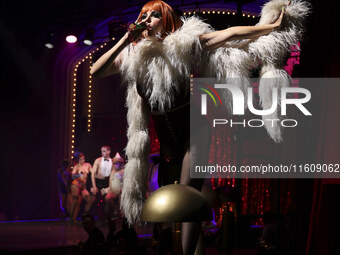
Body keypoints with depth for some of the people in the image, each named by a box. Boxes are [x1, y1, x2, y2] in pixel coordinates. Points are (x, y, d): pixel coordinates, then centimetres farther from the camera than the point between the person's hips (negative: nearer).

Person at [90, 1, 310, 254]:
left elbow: (231, 34, -8)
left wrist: (272, 26, -10)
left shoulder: (187, 41, -9)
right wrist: (125, 41, -18)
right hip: (165, 136, 4)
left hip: (193, 130, -4)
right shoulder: (133, 54, -1)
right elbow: (95, 72, -10)